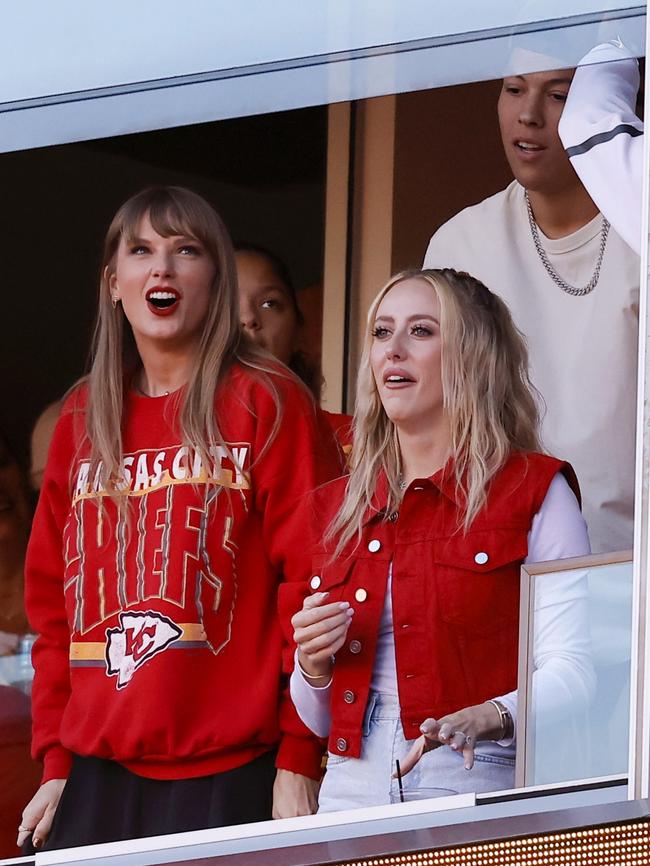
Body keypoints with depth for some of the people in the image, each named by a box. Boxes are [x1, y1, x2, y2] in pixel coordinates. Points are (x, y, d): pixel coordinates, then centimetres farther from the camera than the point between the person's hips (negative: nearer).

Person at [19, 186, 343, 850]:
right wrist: (55, 762, 9)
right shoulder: (81, 420, 14)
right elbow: (52, 599, 16)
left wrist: (299, 759, -11)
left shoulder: (268, 404, -1)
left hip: (230, 775, -4)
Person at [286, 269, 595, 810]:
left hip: (477, 787, -4)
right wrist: (312, 665, 4)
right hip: (352, 795, 4)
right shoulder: (337, 507, 18)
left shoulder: (534, 492, 4)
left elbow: (575, 673, -8)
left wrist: (484, 719, -24)